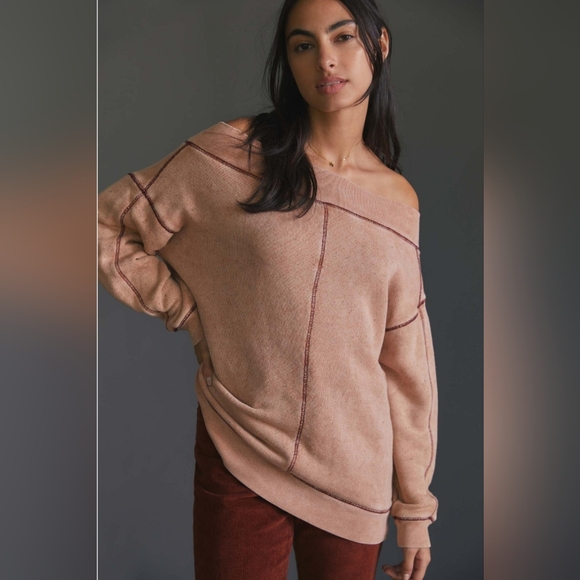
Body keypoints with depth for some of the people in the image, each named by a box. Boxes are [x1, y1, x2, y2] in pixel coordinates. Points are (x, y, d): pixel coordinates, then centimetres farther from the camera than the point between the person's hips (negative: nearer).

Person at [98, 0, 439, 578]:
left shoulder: (399, 199, 1)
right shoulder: (232, 152, -7)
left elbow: (407, 363, 4)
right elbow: (108, 227, 1)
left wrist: (414, 507, 7)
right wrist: (190, 314, -5)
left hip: (355, 475, 2)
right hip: (237, 461, -2)